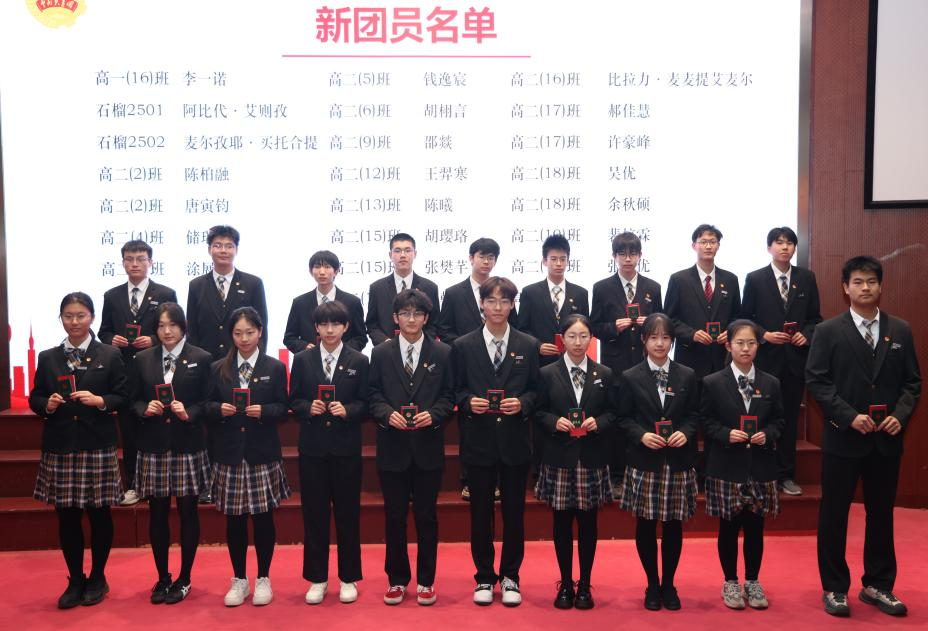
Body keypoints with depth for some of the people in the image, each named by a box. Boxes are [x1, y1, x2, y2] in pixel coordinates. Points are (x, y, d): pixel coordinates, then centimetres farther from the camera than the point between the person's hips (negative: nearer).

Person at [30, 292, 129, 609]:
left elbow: (123, 396, 0)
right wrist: (47, 404, -11)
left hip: (98, 446, -2)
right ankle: (75, 580, 23)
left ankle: (97, 578, 22)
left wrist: (100, 401, -18)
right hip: (59, 446, 2)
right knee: (66, 516, 8)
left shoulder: (110, 355, 1)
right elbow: (34, 399, 10)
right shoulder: (48, 358, 9)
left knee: (99, 513, 6)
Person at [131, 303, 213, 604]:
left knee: (187, 511, 5)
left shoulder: (201, 359, 0)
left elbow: (207, 401, 0)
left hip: (187, 445, -2)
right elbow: (135, 400, 11)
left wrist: (188, 414, -18)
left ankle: (184, 579, 19)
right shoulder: (143, 359, 8)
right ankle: (162, 577, 23)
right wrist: (146, 409, -10)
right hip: (153, 445, 2)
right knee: (157, 513, 8)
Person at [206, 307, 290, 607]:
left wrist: (262, 411, -18)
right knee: (234, 518, 7)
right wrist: (220, 409, -13)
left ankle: (263, 578, 20)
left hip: (263, 453, -1)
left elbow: (282, 408, 1)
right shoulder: (218, 369, 7)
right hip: (229, 453, 2)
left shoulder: (275, 367, 2)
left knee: (263, 516, 5)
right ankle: (239, 579, 23)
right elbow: (208, 407, 8)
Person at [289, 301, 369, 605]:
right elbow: (294, 400, 6)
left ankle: (348, 578, 19)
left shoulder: (359, 361, 1)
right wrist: (308, 408, -14)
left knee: (347, 512, 6)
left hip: (346, 446, -1)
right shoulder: (302, 360, 5)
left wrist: (346, 410, -18)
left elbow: (364, 404, 1)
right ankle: (317, 578, 20)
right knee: (314, 512, 7)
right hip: (312, 446, 1)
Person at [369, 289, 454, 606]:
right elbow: (374, 396, 3)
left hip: (428, 446, 0)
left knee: (426, 515, 8)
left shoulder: (443, 353, 2)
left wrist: (433, 415, -15)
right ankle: (397, 579, 24)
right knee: (394, 515, 9)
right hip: (393, 447, 1)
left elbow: (449, 396, 2)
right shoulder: (381, 353, 4)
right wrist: (388, 414, -15)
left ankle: (425, 580, 22)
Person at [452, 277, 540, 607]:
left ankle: (510, 577, 25)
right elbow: (457, 390, 5)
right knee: (480, 512, 8)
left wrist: (522, 403, -13)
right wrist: (469, 403, -14)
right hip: (479, 441, 0)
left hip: (514, 441, 1)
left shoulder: (529, 345, 4)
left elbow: (535, 390, 6)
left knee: (514, 512, 8)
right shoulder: (463, 346, 2)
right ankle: (484, 577, 24)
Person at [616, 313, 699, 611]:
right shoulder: (630, 377, 1)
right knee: (646, 524, 6)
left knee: (673, 525, 8)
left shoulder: (687, 376, 5)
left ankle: (669, 584, 24)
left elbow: (694, 415, 8)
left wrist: (685, 432, -11)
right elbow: (623, 418, 2)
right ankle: (652, 584, 22)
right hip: (644, 462, -1)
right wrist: (642, 435, -15)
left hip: (678, 462, 1)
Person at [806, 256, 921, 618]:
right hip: (842, 438, -3)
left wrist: (900, 415, -9)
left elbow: (912, 382, 8)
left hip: (886, 439, 3)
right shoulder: (828, 331, -3)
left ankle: (878, 585, 28)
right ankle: (834, 588, 18)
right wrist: (850, 416, -16)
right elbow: (816, 381, -7)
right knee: (834, 515, 5)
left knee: (881, 514, 13)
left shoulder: (900, 331, 7)